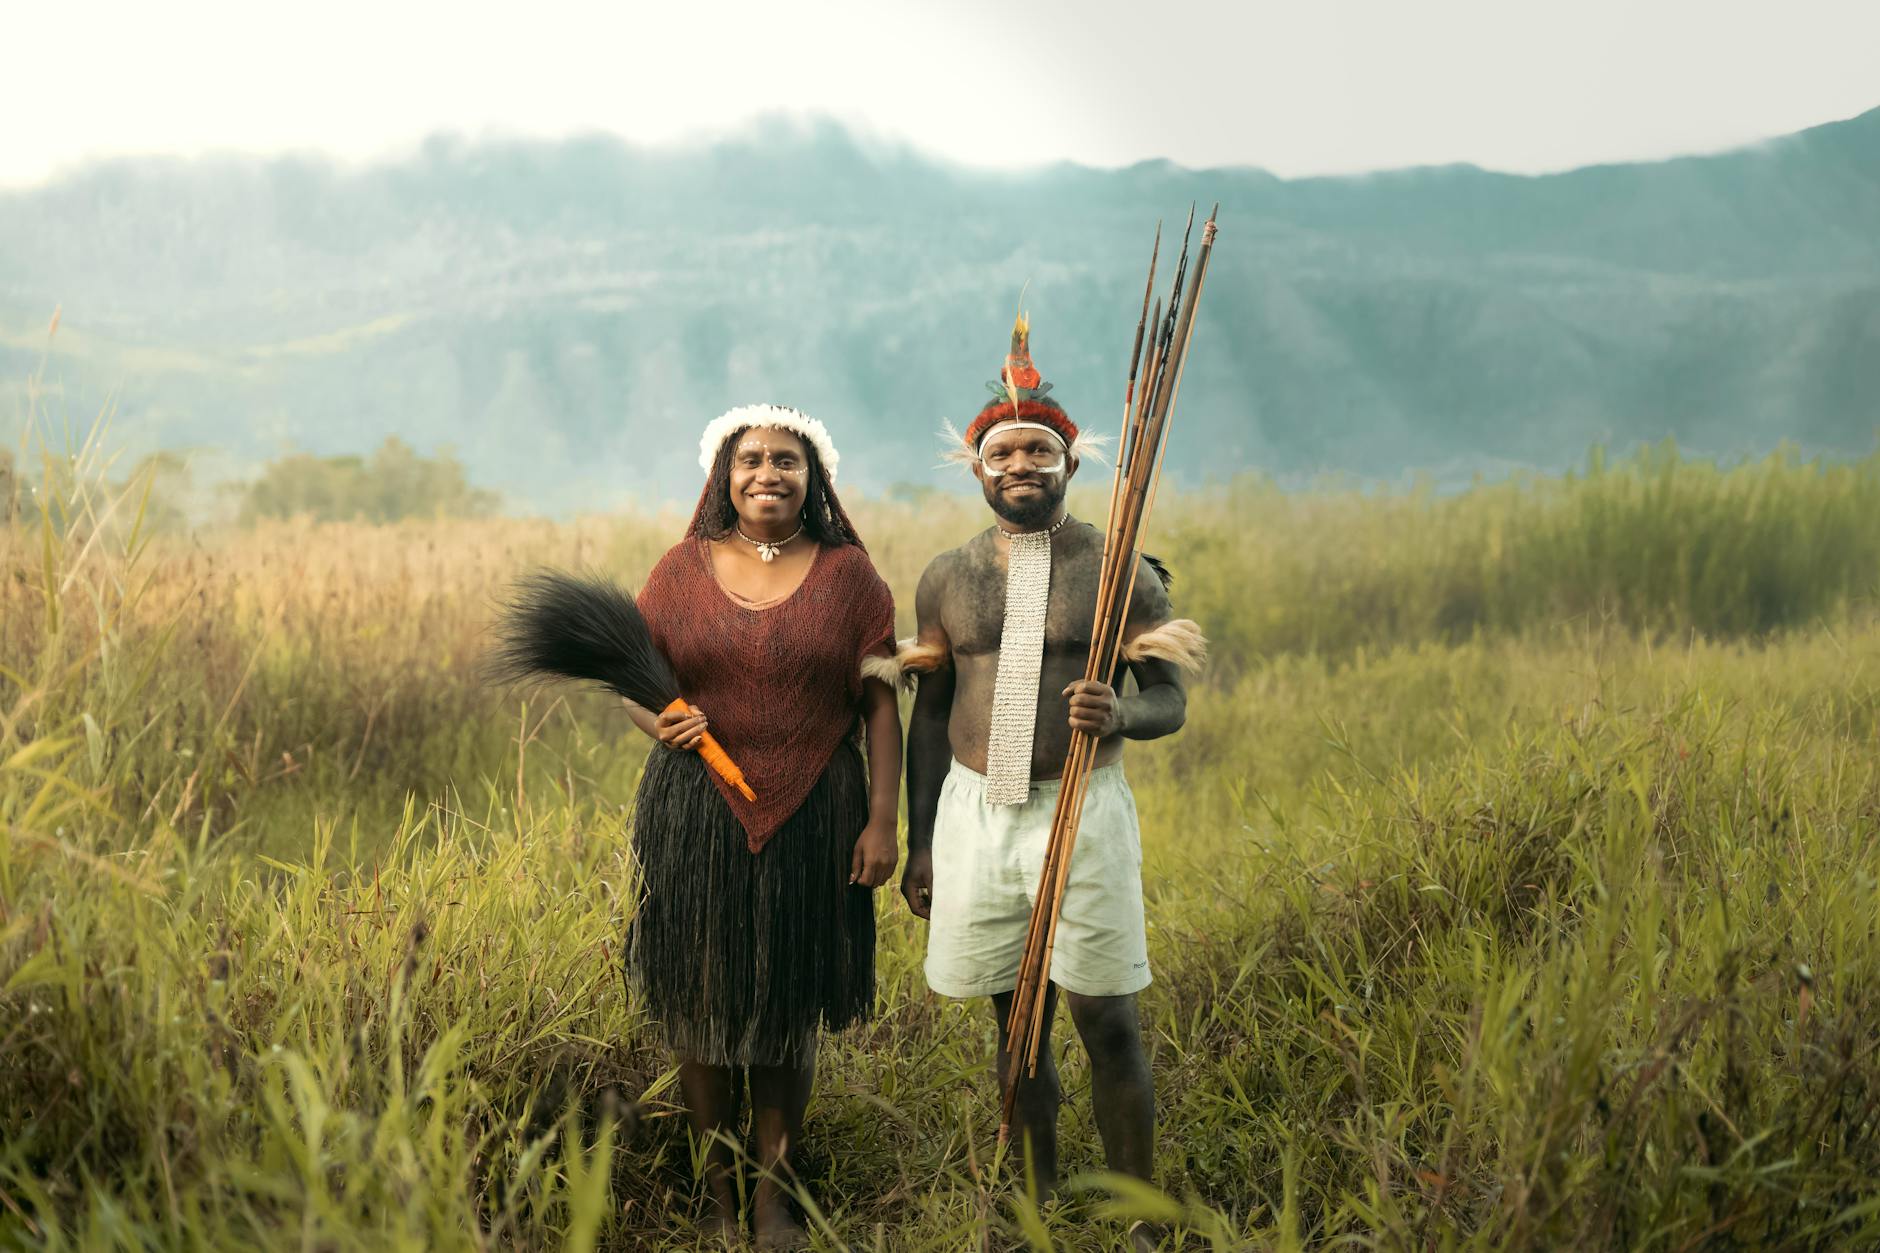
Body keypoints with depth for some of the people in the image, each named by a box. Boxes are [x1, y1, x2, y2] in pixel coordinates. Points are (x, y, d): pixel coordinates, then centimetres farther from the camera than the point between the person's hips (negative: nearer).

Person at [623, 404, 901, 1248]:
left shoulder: (847, 574, 2)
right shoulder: (683, 569, 4)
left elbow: (881, 706, 1)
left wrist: (882, 821, -6)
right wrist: (660, 721, -13)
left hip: (811, 817, -1)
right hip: (699, 813, 1)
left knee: (790, 1007, 7)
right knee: (702, 1001, 6)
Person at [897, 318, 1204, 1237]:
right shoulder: (947, 577, 7)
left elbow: (1171, 699, 0)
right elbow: (929, 712, 12)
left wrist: (1122, 716, -24)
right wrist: (919, 843, 10)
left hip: (1083, 812, -3)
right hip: (976, 811, 3)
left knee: (1107, 1026, 0)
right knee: (1016, 1024, 11)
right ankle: (1039, 1207, 26)